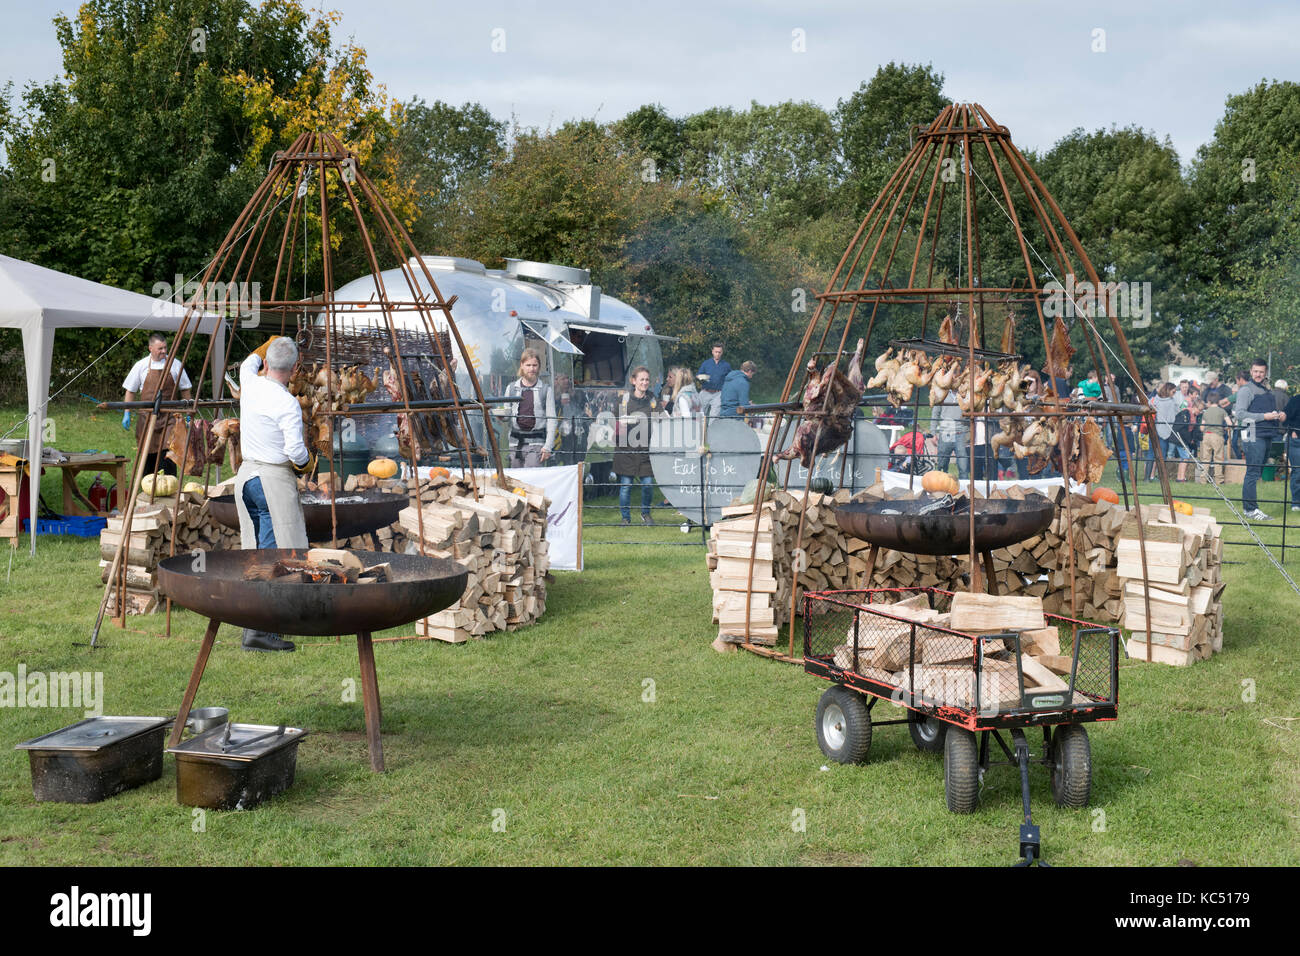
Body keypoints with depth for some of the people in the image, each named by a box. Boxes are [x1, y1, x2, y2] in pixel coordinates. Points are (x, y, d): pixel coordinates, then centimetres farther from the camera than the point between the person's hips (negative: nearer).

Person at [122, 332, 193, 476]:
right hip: (147, 418, 1)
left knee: (167, 454, -13)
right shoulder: (141, 366, 3)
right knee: (148, 455, 7)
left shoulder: (175, 364, 3)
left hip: (168, 418, -1)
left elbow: (185, 389, 11)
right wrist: (127, 414, 3)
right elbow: (130, 391, 10)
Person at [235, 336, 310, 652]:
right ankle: (258, 629, -12)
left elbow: (248, 363, 29)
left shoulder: (250, 384, 4)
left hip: (246, 474, 8)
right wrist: (305, 459, 2)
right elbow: (295, 451, -20)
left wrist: (266, 346, 46)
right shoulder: (287, 403, -16)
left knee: (255, 552, 14)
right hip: (274, 477, -8)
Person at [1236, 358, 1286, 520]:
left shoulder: (1267, 390, 20)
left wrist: (1280, 415, 9)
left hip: (1266, 437, 8)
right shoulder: (1246, 390, -5)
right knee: (1253, 473, -9)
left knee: (1256, 473, 12)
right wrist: (1264, 416, -18)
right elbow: (1239, 414, -15)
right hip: (1254, 437, -8)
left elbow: (1273, 411, 33)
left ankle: (1248, 507, 18)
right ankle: (1251, 510, -9)